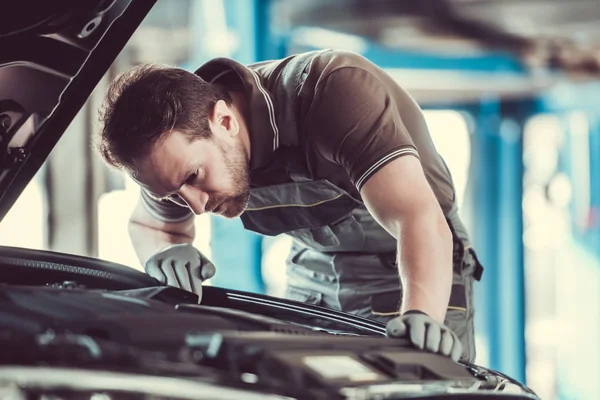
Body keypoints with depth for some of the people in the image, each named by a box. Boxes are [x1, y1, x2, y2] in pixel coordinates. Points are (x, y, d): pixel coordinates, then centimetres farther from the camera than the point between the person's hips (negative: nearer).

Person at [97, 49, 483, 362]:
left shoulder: (334, 88, -34)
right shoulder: (179, 140, -16)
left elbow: (421, 219, -44)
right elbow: (147, 224, 6)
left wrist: (421, 316, -63)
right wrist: (164, 252, -19)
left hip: (414, 272, -5)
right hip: (314, 274, 5)